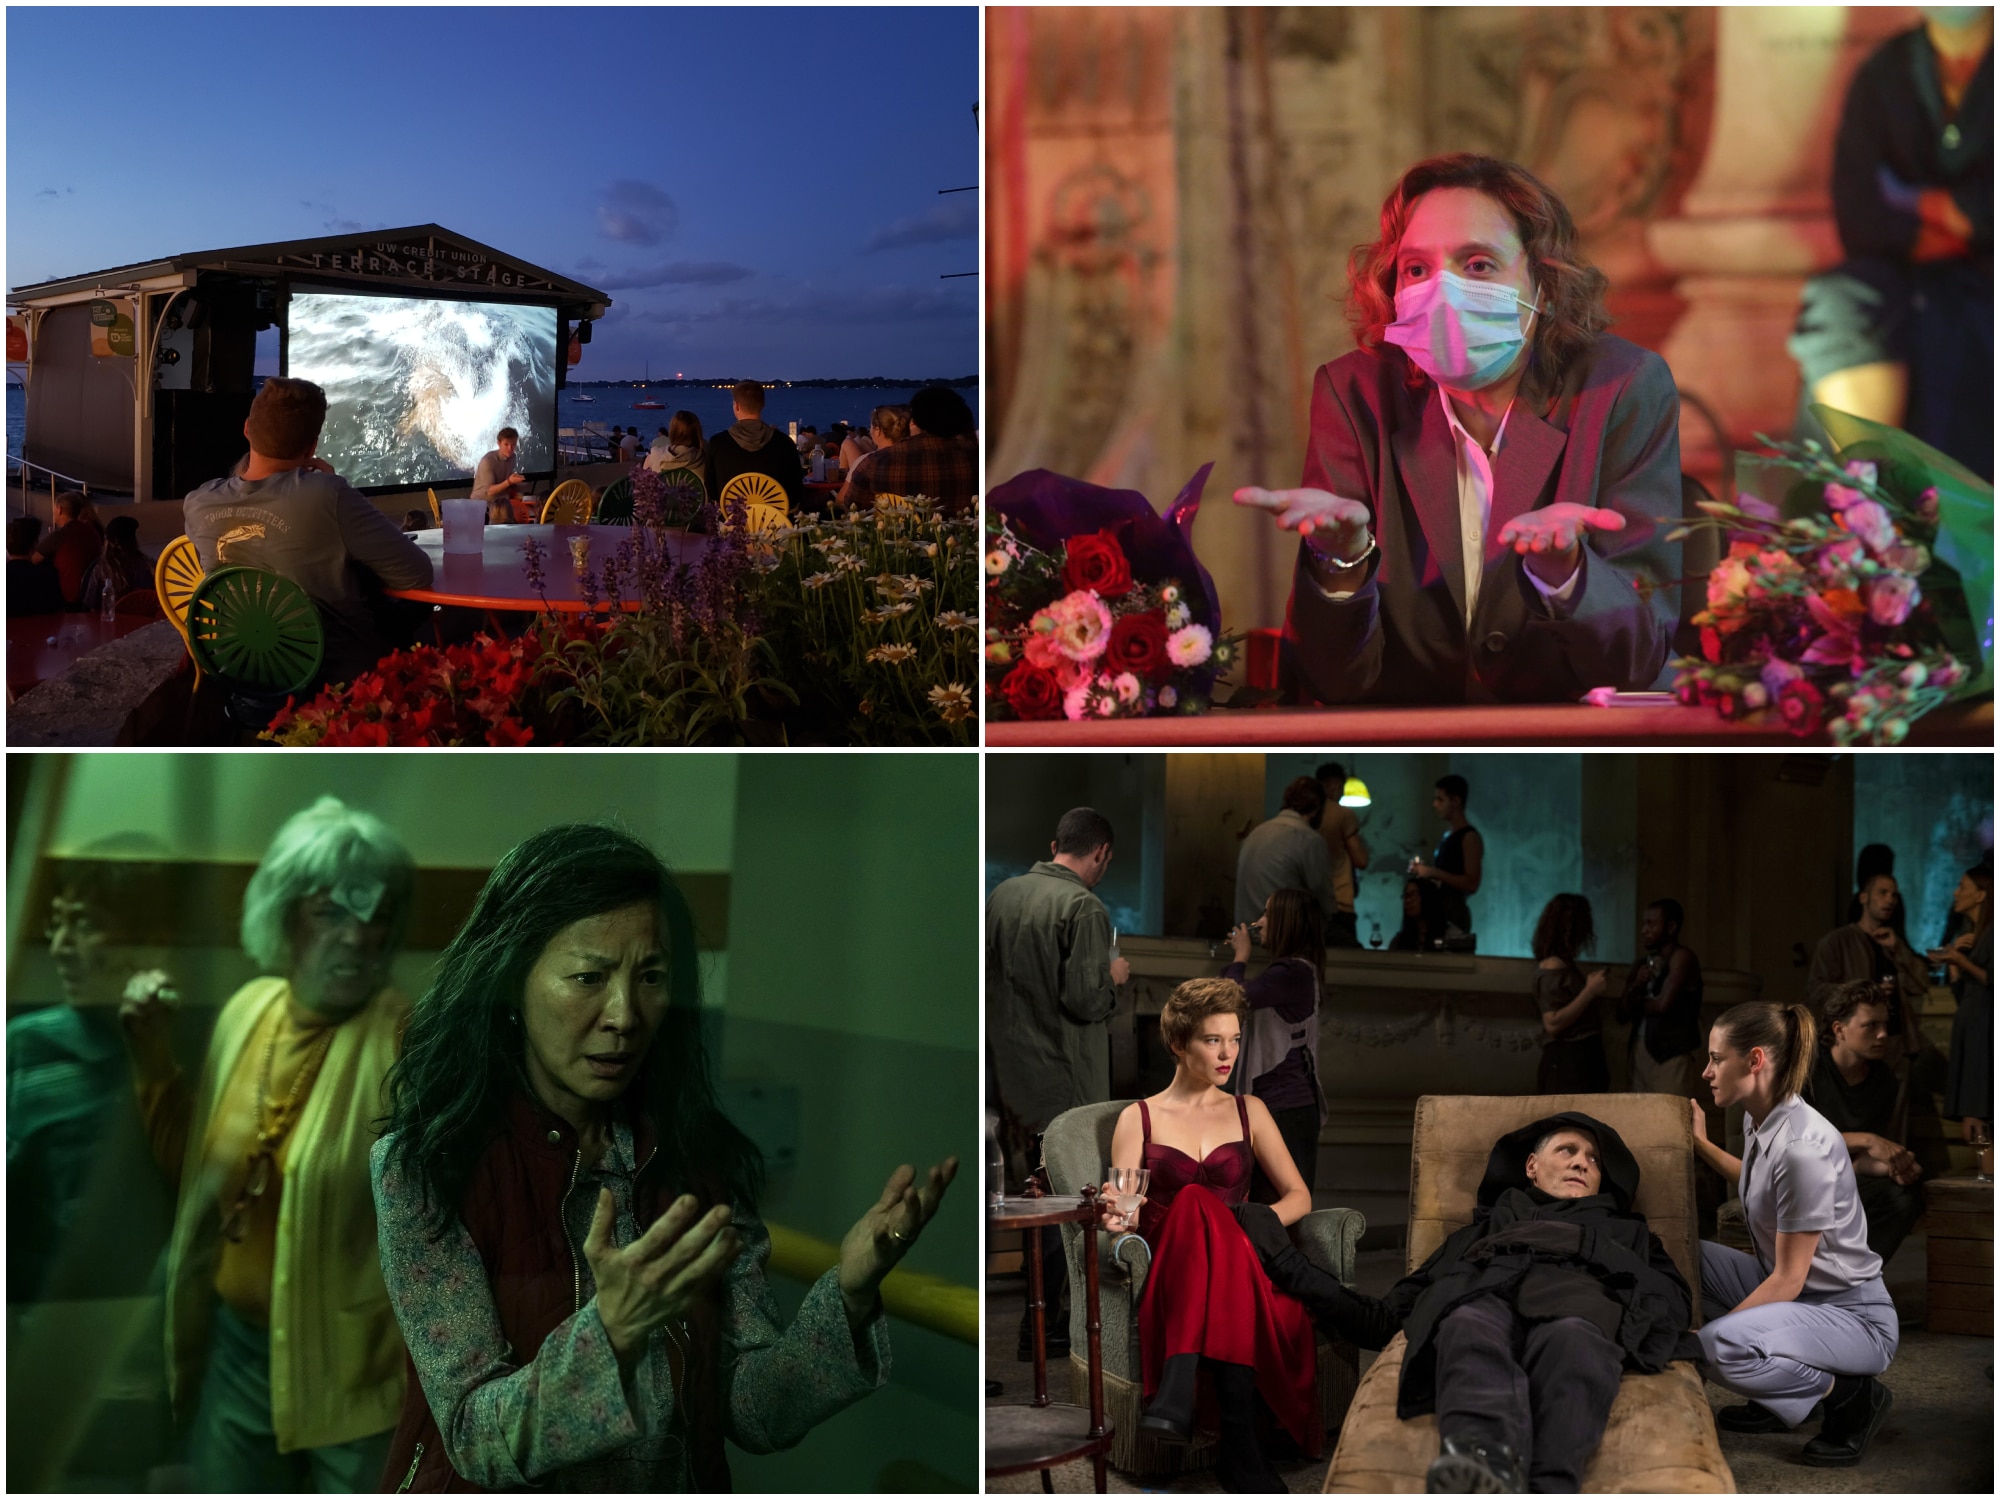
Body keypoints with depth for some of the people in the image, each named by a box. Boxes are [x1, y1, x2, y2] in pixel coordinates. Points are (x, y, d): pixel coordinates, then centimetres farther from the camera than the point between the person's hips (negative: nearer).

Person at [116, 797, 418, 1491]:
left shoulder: (408, 1040, -19)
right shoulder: (248, 1009, 1)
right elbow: (194, 1169, 13)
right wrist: (152, 1055, 3)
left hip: (351, 1368, -6)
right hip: (239, 1346, 6)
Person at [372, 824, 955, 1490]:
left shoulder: (701, 1155, 2)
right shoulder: (419, 1167, -7)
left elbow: (756, 1414, -1)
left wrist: (848, 1295, -17)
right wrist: (612, 1332, -28)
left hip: (680, 1485, 3)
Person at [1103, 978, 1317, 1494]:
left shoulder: (1248, 1111, 19)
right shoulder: (1138, 1118, 13)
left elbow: (1299, 1196, 13)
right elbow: (1124, 1216, 5)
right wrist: (1116, 1217, -20)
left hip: (1244, 1265, 1)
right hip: (1169, 1274, -1)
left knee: (1198, 1205, -36)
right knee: (1199, 1203, -37)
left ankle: (1179, 1394, -48)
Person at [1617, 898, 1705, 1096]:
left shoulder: (1681, 957, -6)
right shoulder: (1642, 966, 16)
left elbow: (1663, 1004, -15)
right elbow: (1622, 1013, 12)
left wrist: (1637, 1005, 5)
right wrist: (1635, 986, -7)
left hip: (1674, 1052, -7)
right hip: (1641, 1050, 7)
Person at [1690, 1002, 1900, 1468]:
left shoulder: (1804, 1147, -27)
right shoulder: (1759, 1120, 1)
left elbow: (1788, 1280, -23)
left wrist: (1713, 1330, -19)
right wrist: (1701, 1144, 26)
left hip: (1853, 1317, -10)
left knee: (1720, 1346, -34)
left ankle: (1851, 1394, -5)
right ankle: (1777, 1398, 10)